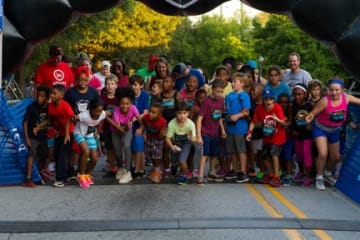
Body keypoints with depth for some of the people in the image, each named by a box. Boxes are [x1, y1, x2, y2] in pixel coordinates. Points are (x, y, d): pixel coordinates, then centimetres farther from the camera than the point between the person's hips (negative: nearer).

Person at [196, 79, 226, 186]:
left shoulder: (221, 101, -1)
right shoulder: (207, 102, -19)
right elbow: (199, 119, -20)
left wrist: (222, 129, 15)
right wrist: (198, 136, -24)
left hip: (215, 133, 6)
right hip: (205, 133, -6)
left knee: (214, 154, 17)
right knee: (205, 153, -13)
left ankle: (212, 173, 36)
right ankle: (200, 177, -13)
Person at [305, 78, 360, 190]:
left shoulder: (346, 98, -16)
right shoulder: (325, 101, -29)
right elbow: (313, 113, -25)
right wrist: (309, 117, -48)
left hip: (334, 131, 5)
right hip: (320, 128, -5)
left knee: (336, 157, 15)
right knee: (323, 154, -21)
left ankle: (327, 174, 45)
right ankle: (319, 178, 2)